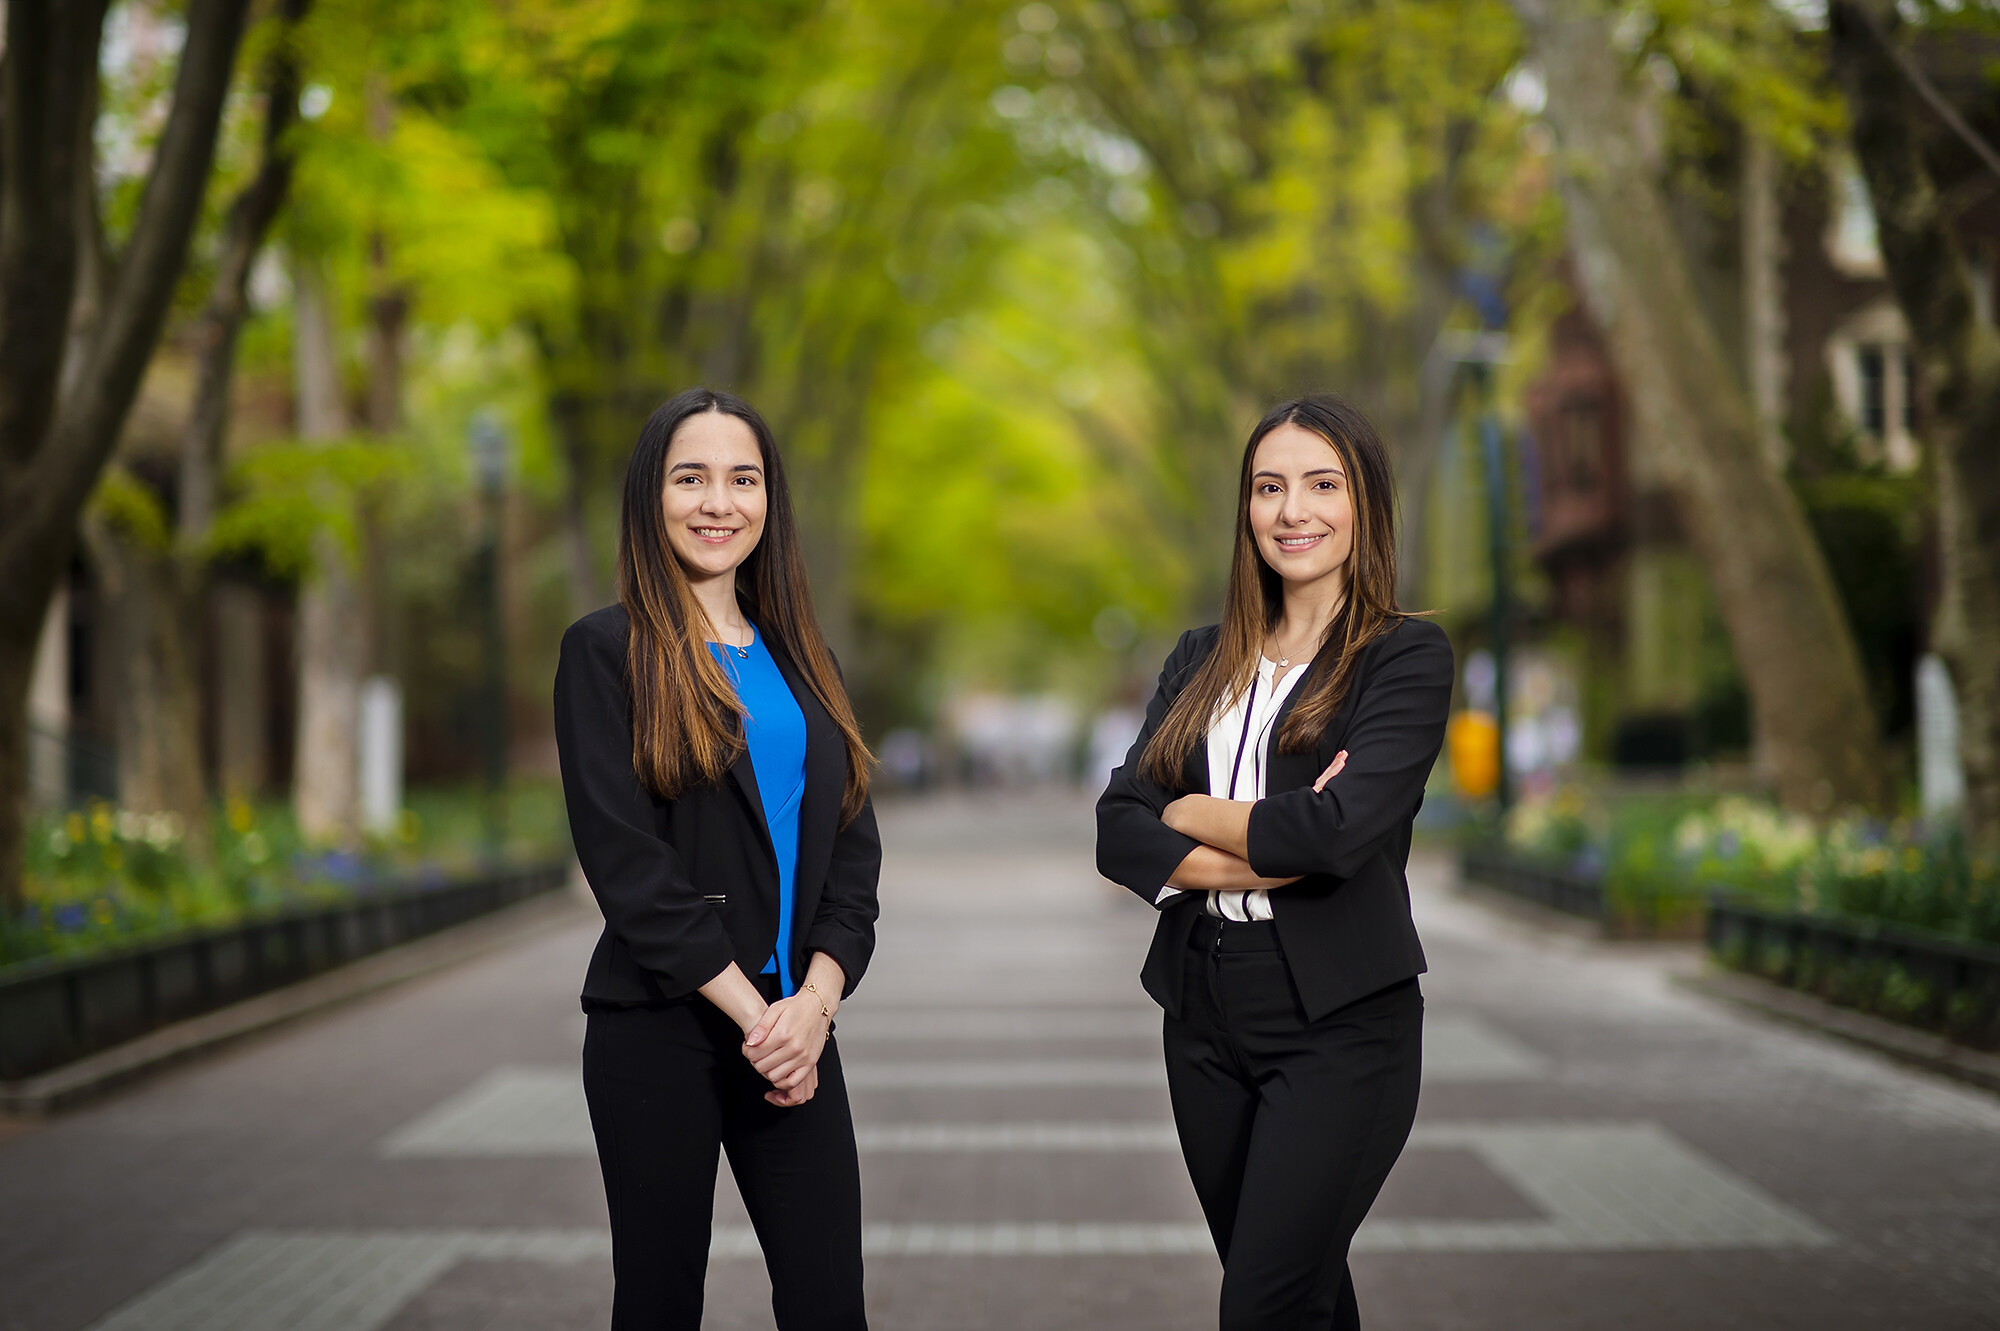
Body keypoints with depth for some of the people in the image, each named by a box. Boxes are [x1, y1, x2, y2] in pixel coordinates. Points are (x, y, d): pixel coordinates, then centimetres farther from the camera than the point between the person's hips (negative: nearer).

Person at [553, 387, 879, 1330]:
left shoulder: (798, 657, 14)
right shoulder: (607, 650, -2)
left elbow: (852, 844, 9)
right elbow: (624, 861, -10)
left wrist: (816, 999, -8)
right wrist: (752, 1011, -12)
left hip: (796, 1025, 4)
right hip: (659, 1030, -4)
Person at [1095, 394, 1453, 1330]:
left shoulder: (1408, 656, -4)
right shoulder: (1204, 659, 12)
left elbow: (1339, 830, -19)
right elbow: (1117, 829, 0)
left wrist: (1192, 815, -3)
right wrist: (1261, 858, -15)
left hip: (1341, 1021, -5)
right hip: (1207, 1014, 5)